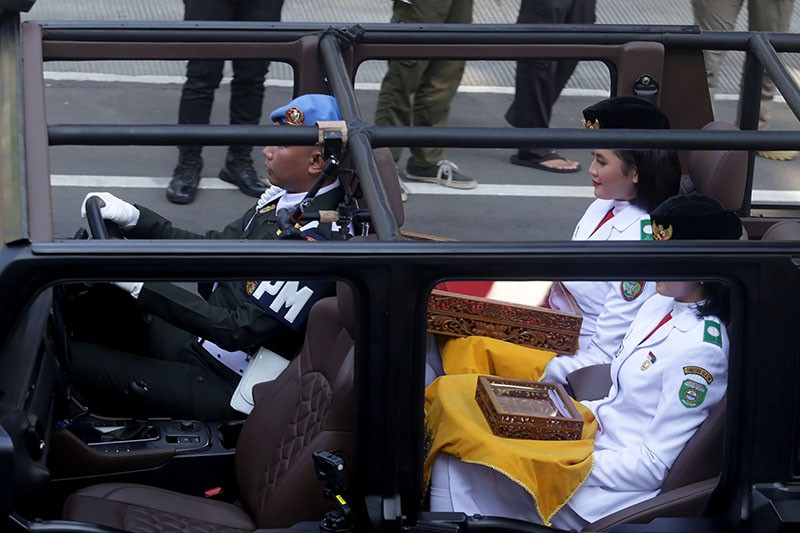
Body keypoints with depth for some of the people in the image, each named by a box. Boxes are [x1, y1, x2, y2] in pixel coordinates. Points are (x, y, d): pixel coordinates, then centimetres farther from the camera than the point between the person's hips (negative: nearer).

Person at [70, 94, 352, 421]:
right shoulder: (286, 197, 3)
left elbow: (238, 331, -27)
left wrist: (141, 285, -27)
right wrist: (133, 218, -2)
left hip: (218, 386, -10)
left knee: (74, 359, -11)